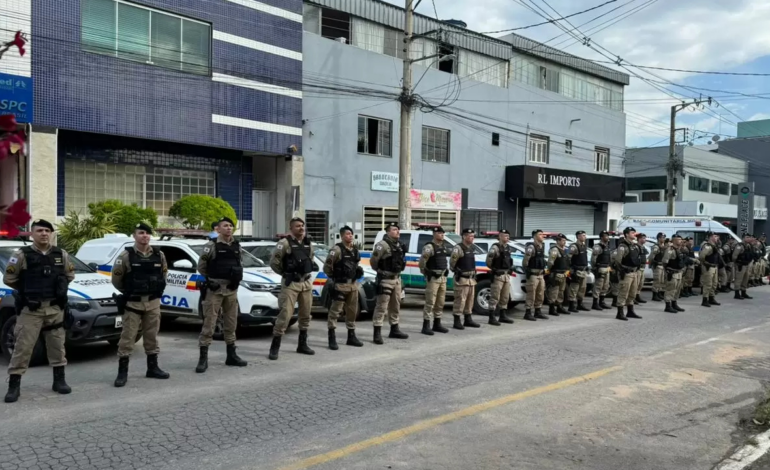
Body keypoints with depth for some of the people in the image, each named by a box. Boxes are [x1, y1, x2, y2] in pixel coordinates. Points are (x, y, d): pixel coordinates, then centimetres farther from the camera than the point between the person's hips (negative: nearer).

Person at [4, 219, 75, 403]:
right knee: (23, 346, -3)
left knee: (57, 345, 10)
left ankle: (59, 380, 20)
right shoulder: (21, 255, -6)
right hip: (30, 309, -4)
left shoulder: (61, 254, 5)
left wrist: (58, 288, 9)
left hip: (55, 308, 4)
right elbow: (9, 279, 0)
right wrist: (27, 290, 8)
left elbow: (70, 275, 18)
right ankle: (14, 385, 6)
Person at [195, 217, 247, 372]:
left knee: (231, 323, 12)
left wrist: (238, 277, 8)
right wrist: (209, 280, -5)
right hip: (214, 289, -6)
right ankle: (203, 358, 0)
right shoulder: (212, 245, -7)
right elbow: (201, 266, -4)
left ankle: (231, 355, 22)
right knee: (209, 323, -5)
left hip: (231, 289, 6)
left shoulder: (237, 246, 10)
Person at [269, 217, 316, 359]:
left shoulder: (308, 243, 10)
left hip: (306, 282, 7)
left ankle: (302, 344, 25)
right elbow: (274, 262, -11)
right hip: (291, 284, -7)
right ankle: (275, 347, -4)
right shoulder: (285, 243, -10)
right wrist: (286, 274, 0)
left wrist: (307, 273, 13)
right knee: (285, 314, -11)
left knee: (305, 314, 12)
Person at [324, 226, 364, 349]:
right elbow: (327, 266, -16)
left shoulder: (355, 249, 12)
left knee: (352, 311, 14)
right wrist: (333, 277, -6)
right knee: (335, 311, -6)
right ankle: (332, 338, -3)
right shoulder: (337, 249, -13)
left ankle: (351, 336, 24)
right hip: (340, 285, -8)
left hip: (353, 284, 8)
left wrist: (358, 270, 11)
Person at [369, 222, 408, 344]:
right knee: (382, 306, -8)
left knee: (395, 305, 17)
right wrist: (379, 271, -1)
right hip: (385, 279, -9)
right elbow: (373, 261, -17)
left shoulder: (399, 244, 11)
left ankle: (394, 330, 28)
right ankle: (377, 333, -6)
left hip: (397, 278, 9)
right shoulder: (383, 244, -17)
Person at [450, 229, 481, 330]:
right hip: (462, 279, -9)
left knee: (470, 300, 14)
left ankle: (468, 319, 25)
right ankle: (457, 321, -1)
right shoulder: (458, 248, -14)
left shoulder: (471, 248, 14)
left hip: (471, 279, 9)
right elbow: (452, 262, -18)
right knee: (460, 300, -6)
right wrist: (455, 270, -6)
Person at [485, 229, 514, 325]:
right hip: (498, 275, -9)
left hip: (507, 275, 9)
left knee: (505, 297, 13)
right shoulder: (495, 247, -13)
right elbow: (488, 260, -18)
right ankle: (491, 318, -3)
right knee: (495, 297, -6)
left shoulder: (508, 248, 15)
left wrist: (511, 268, 16)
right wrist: (493, 269, -8)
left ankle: (503, 316, 23)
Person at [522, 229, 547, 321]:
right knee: (531, 294, -6)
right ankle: (528, 313, -1)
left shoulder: (542, 247, 14)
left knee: (540, 294, 14)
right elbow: (525, 259, -22)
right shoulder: (531, 247, -15)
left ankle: (538, 312, 24)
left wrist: (543, 270, 19)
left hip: (541, 274, 9)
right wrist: (526, 269, -15)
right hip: (533, 274, -9)